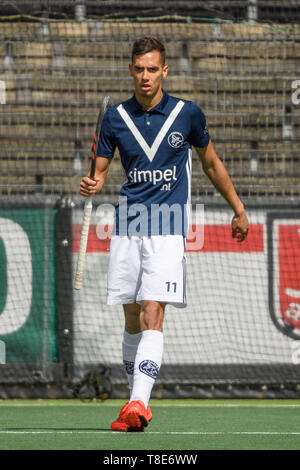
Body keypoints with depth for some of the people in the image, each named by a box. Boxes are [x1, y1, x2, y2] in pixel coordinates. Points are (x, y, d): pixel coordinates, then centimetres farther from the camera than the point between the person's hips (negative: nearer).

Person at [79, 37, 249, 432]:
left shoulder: (187, 114, 1)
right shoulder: (115, 118, 5)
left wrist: (238, 209, 21)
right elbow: (101, 169, 8)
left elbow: (211, 162, 15)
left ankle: (139, 403, -25)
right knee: (132, 320, 6)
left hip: (168, 226, -3)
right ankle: (136, 401, 18)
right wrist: (92, 185, -16)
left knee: (152, 315, -16)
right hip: (128, 224, 3)